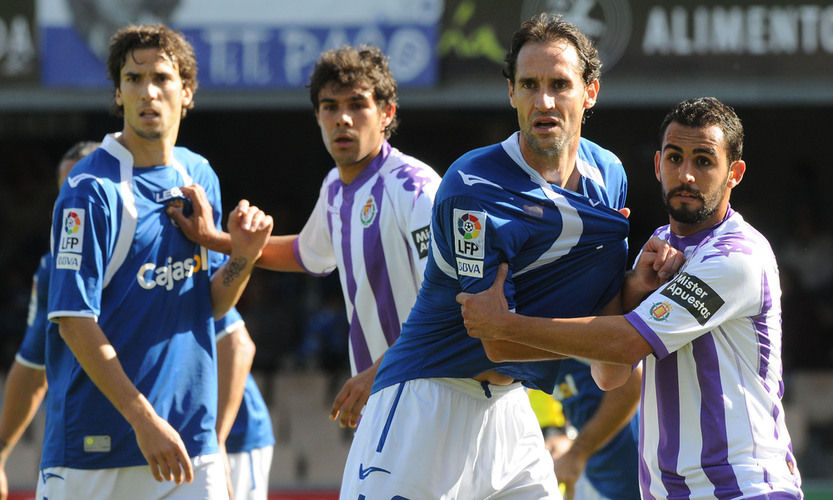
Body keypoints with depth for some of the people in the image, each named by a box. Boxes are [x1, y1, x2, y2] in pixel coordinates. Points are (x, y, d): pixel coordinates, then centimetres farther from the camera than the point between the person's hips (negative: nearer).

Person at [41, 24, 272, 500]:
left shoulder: (200, 176, 9)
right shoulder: (92, 189, -11)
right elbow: (74, 321, -15)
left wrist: (244, 256, -6)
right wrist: (143, 419, -20)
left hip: (190, 440, 5)